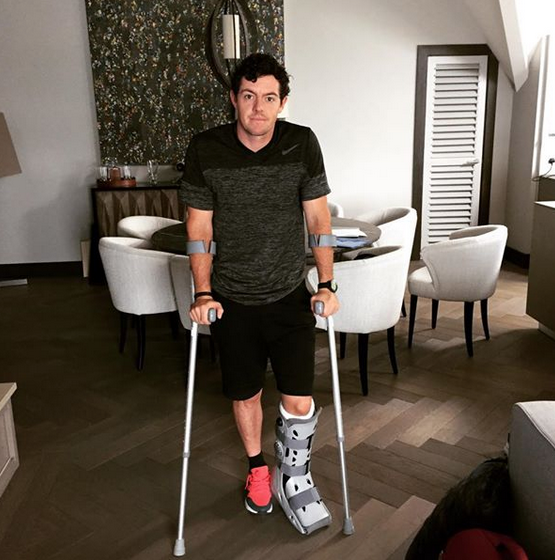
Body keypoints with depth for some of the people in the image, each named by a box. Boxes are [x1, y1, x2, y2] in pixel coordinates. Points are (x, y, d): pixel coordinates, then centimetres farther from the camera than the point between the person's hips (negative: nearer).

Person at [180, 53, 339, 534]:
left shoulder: (302, 143, -7)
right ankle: (258, 469, 41)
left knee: (299, 402, -2)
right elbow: (199, 228, -3)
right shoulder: (205, 150, -8)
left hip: (290, 296, 0)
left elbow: (318, 217, -1)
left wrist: (327, 285, -5)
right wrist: (203, 293, -9)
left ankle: (294, 479, 26)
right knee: (245, 394, 14)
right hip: (231, 300, 0)